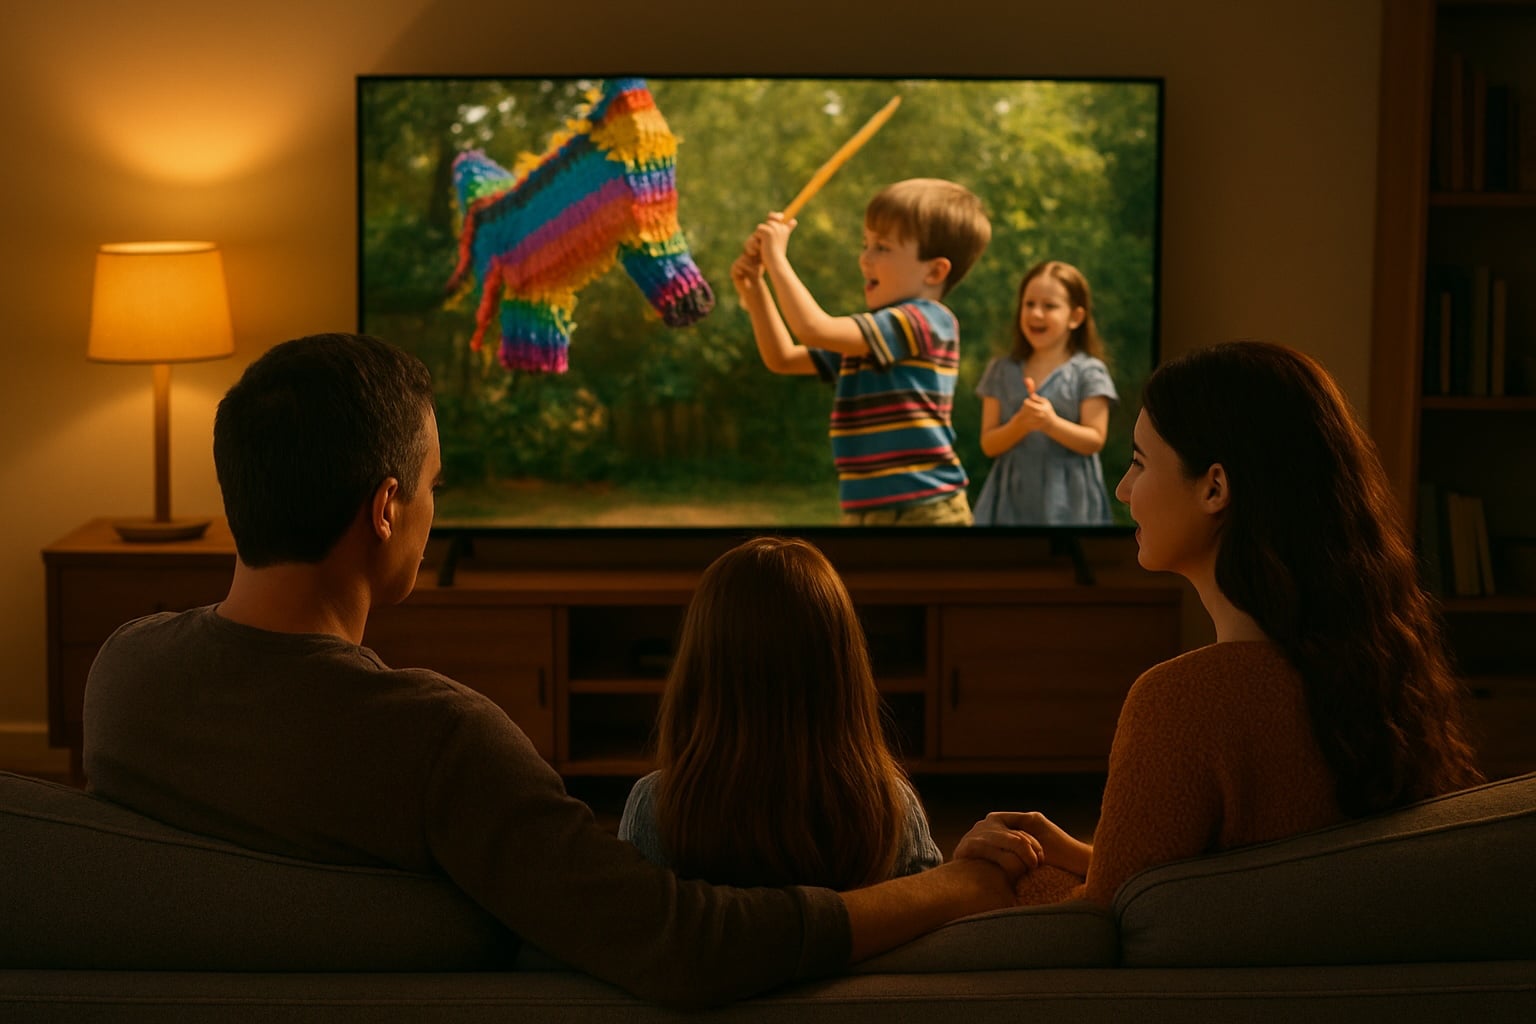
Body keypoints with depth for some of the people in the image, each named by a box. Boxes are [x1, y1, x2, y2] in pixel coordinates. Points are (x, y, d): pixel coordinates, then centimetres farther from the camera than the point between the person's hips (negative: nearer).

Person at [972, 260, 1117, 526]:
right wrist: (1019, 425, -17)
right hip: (1012, 499, 2)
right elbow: (989, 444, 3)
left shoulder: (1088, 372, -1)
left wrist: (1052, 423, -22)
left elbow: (1094, 441, -6)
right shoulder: (1001, 371, 7)